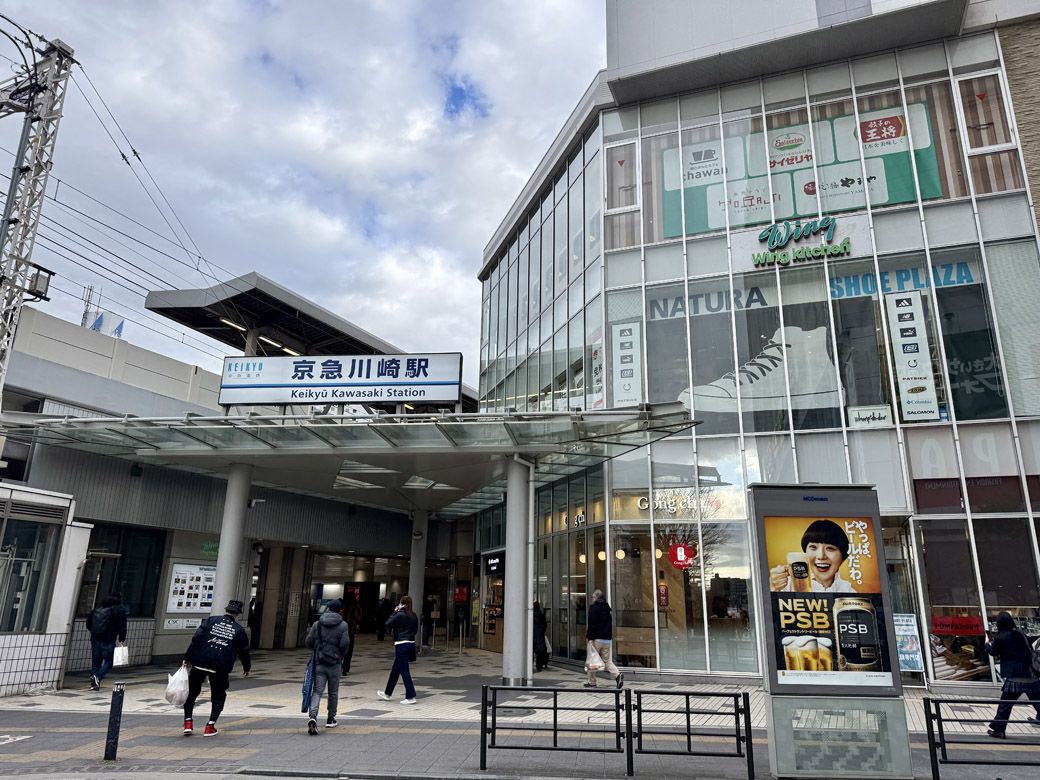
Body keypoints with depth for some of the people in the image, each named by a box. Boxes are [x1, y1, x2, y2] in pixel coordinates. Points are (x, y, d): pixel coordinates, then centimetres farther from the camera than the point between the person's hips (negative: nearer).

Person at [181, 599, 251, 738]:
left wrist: (187, 658, 4)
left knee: (192, 691, 19)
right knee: (218, 695, 15)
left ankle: (188, 723, 16)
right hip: (221, 667, -1)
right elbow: (244, 651, 14)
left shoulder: (211, 621, 7)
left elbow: (196, 639, -1)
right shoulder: (239, 630, 7)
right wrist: (246, 667, 29)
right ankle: (210, 726, 9)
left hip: (200, 663, 1)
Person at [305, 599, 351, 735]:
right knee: (333, 692, 14)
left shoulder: (317, 624, 3)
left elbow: (309, 642, 3)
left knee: (317, 691, 0)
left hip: (319, 663, 2)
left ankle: (312, 716, -22)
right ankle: (330, 719, 23)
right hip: (335, 663, -1)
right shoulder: (343, 625, -5)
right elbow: (345, 644, -12)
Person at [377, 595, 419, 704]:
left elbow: (388, 624, -6)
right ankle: (387, 693, 33)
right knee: (395, 670, 20)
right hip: (411, 644, 8)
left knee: (404, 671, -3)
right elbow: (416, 630, 14)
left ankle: (410, 697, -3)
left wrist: (394, 612, -1)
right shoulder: (414, 616, 6)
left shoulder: (399, 615, -15)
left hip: (401, 645, -8)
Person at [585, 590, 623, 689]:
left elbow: (592, 624, -17)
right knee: (606, 660, 12)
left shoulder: (593, 608, -10)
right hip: (607, 639, 7)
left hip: (596, 639, -7)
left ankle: (592, 682, 11)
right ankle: (618, 675, -8)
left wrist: (590, 636, -14)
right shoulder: (607, 609, 14)